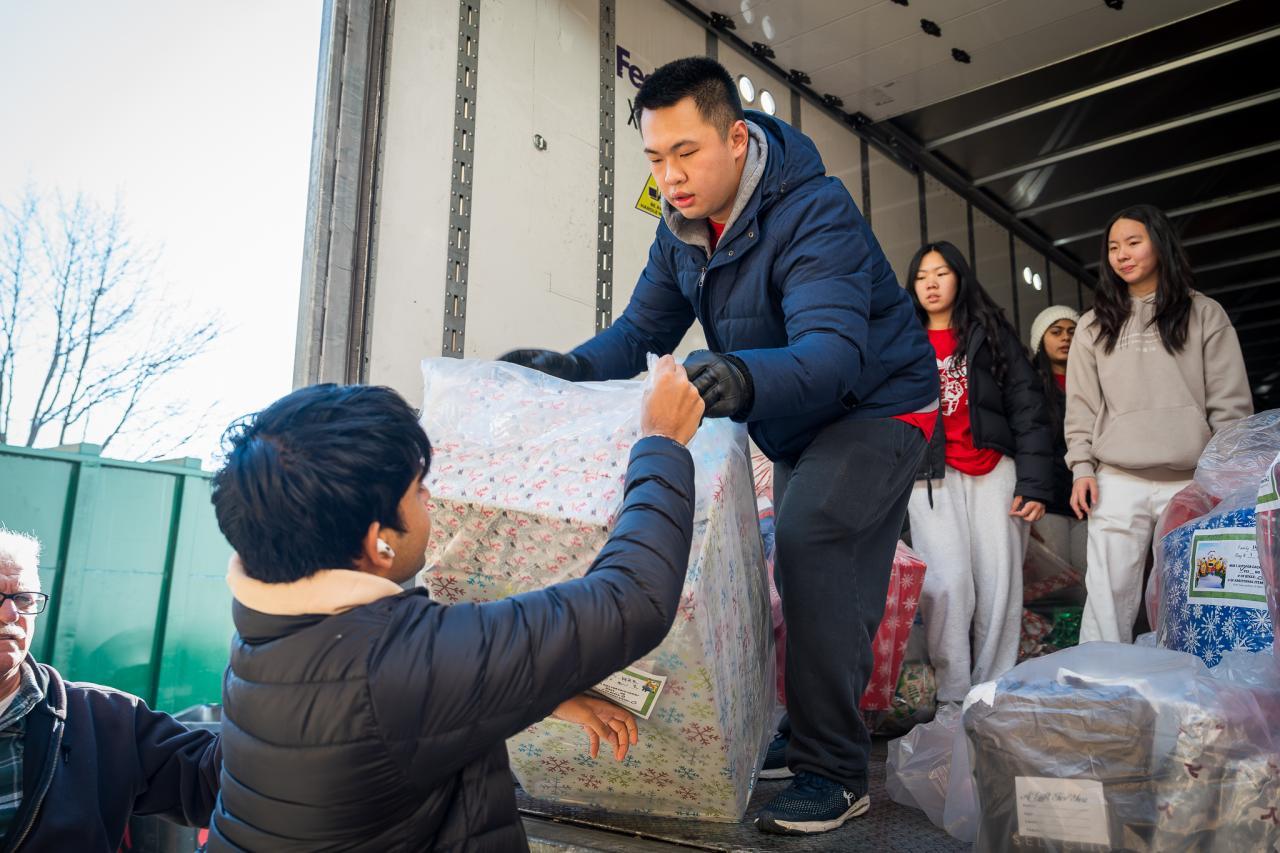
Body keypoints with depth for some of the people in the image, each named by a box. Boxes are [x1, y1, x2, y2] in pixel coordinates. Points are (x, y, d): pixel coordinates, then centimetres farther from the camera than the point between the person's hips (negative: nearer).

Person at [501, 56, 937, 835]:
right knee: (821, 583, 14)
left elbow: (832, 352, -42)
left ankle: (836, 771, -16)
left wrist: (746, 381, -63)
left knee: (809, 544, -26)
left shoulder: (816, 213, -30)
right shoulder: (683, 228, -5)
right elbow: (642, 329, -5)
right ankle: (809, 736, 29)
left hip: (878, 406, -8)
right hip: (799, 424, 8)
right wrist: (572, 367, -25)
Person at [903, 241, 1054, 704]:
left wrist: (1033, 482, -5)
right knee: (949, 584, -13)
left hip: (994, 471, 0)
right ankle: (952, 697, -4)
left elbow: (1028, 410, 5)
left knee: (999, 589, -3)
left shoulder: (993, 334, 12)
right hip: (931, 475, 0)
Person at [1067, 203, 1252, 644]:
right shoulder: (1094, 325, 13)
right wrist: (1082, 467, -1)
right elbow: (1082, 405, 9)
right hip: (1117, 482, 1)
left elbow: (1231, 402, 4)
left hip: (1191, 482, -1)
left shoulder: (1204, 314, 8)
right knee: (1108, 594, -3)